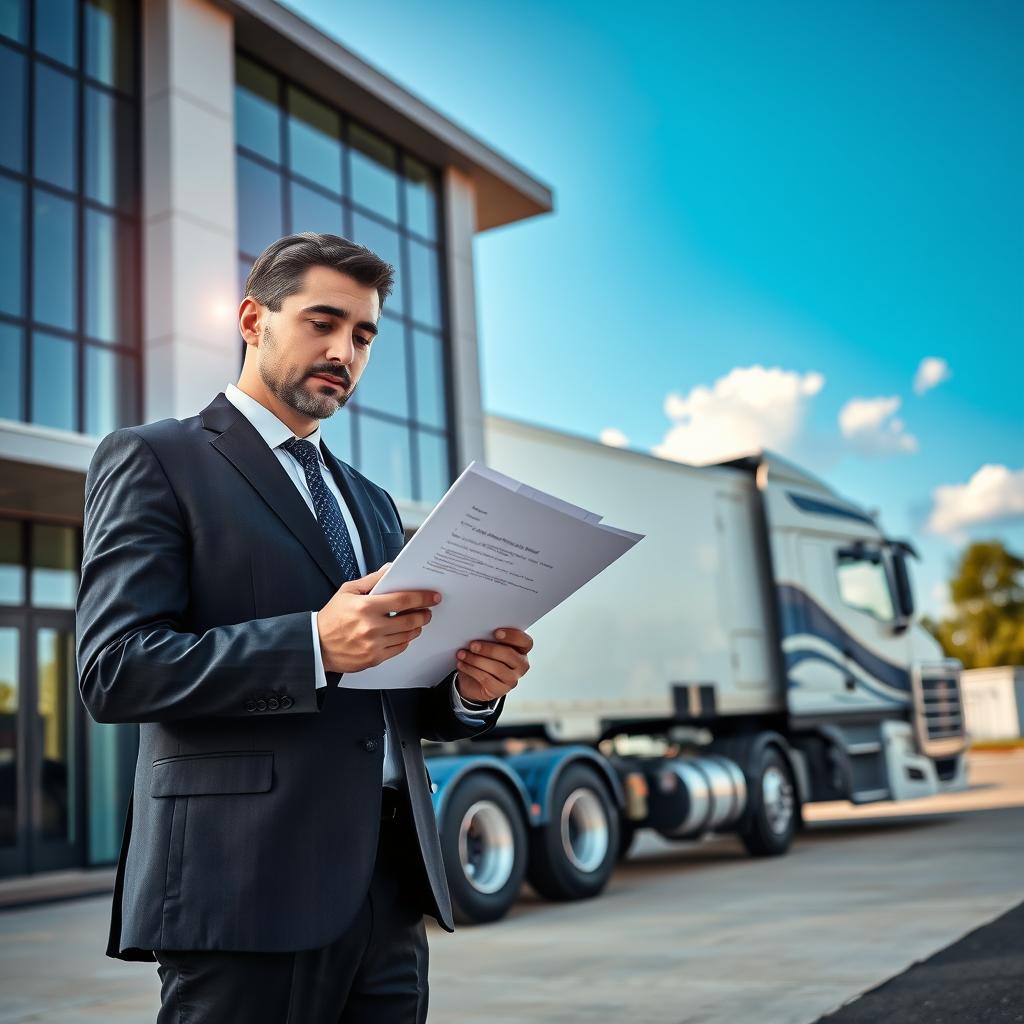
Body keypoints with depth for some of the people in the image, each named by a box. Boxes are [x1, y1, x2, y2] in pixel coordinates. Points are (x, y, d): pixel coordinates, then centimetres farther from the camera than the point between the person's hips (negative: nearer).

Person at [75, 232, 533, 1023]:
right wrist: (313, 643, -23)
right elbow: (115, 669, -11)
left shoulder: (371, 503, 20)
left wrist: (469, 686, -2)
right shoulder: (154, 461, 1)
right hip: (248, 887, -6)